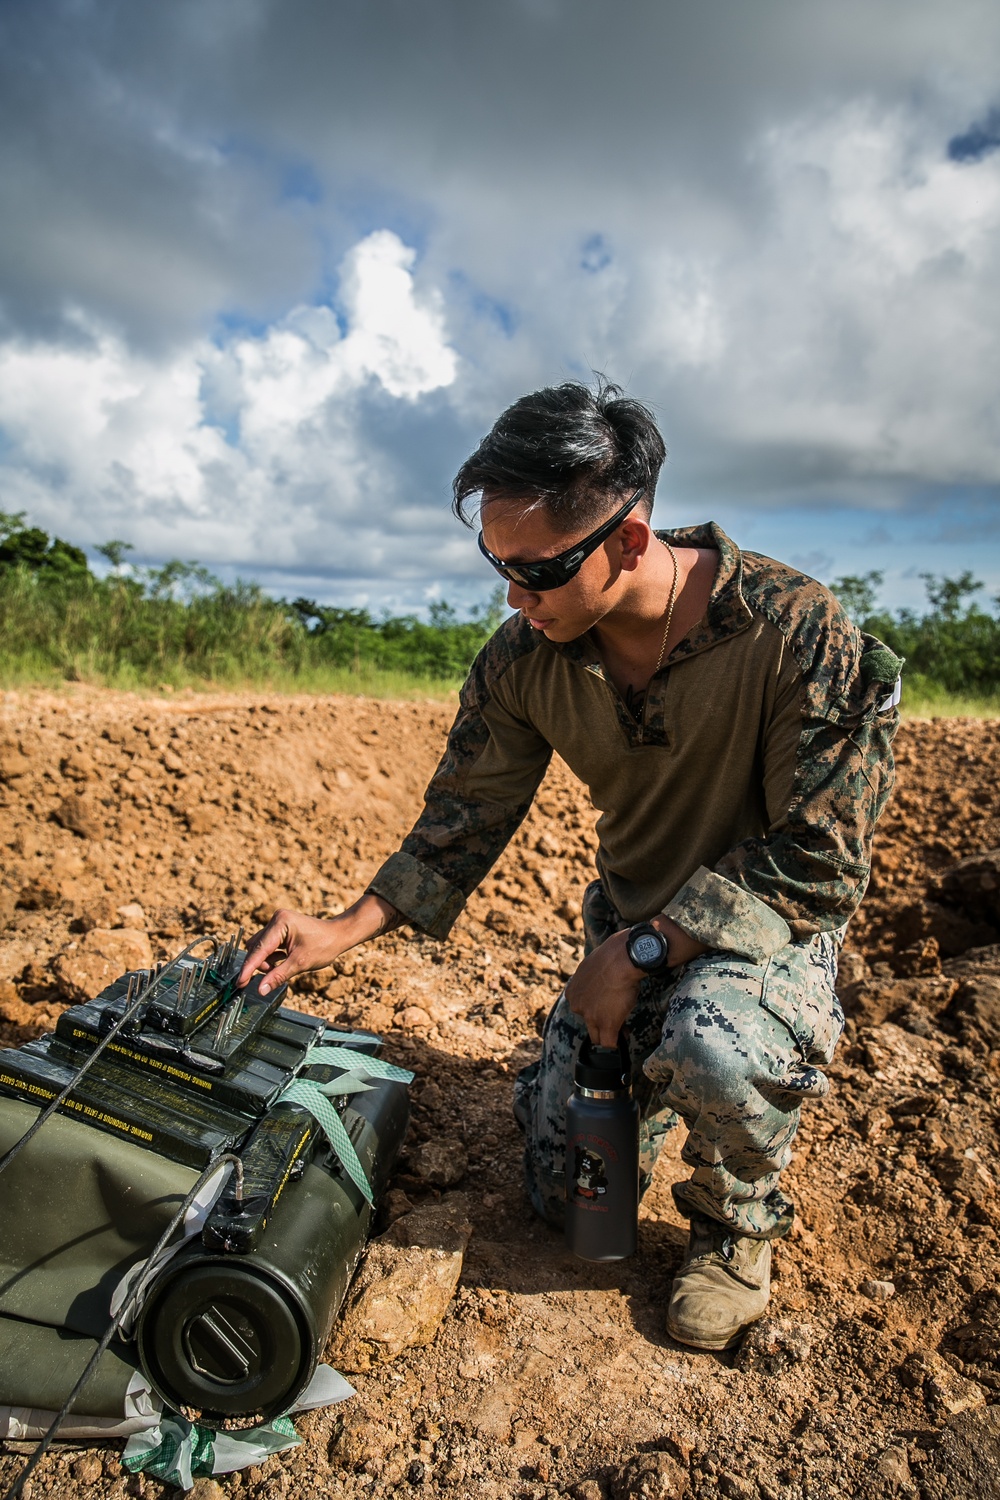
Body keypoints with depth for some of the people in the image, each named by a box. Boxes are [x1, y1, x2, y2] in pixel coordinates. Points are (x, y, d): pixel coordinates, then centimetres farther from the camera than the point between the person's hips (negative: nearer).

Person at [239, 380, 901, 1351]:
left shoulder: (795, 630, -27)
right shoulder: (524, 658, -13)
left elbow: (819, 859, -23)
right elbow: (466, 816, -2)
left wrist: (646, 949, -27)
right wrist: (347, 929, -11)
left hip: (774, 921, -4)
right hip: (634, 925, 4)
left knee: (711, 1043, -38)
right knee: (563, 1193, 4)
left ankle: (738, 1227, -2)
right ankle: (659, 1067, 35)